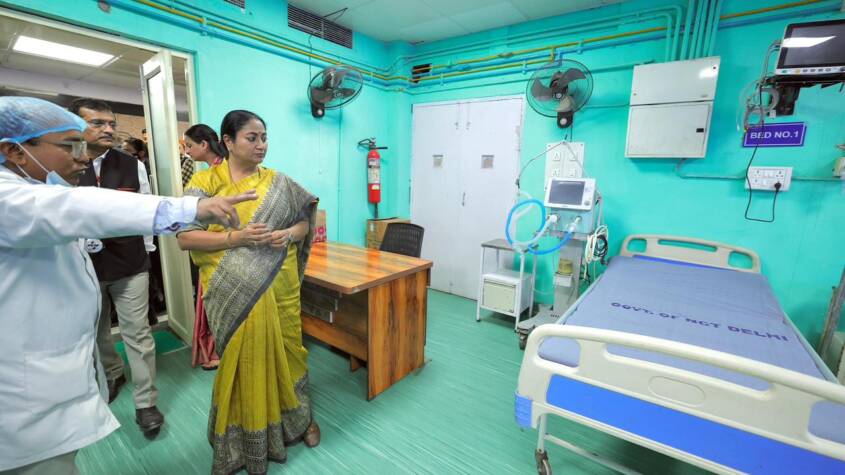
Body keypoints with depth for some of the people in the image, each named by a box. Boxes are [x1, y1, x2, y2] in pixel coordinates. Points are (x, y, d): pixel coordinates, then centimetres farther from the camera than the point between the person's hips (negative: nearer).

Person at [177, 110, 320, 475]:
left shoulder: (278, 183, 3)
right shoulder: (205, 181, -2)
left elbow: (304, 221, 9)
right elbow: (185, 237, -7)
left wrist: (289, 234, -12)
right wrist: (236, 238, -21)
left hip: (278, 290, 2)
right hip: (233, 295, -1)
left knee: (285, 353, 14)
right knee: (241, 361, 10)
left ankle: (299, 418, 39)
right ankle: (240, 443, 34)